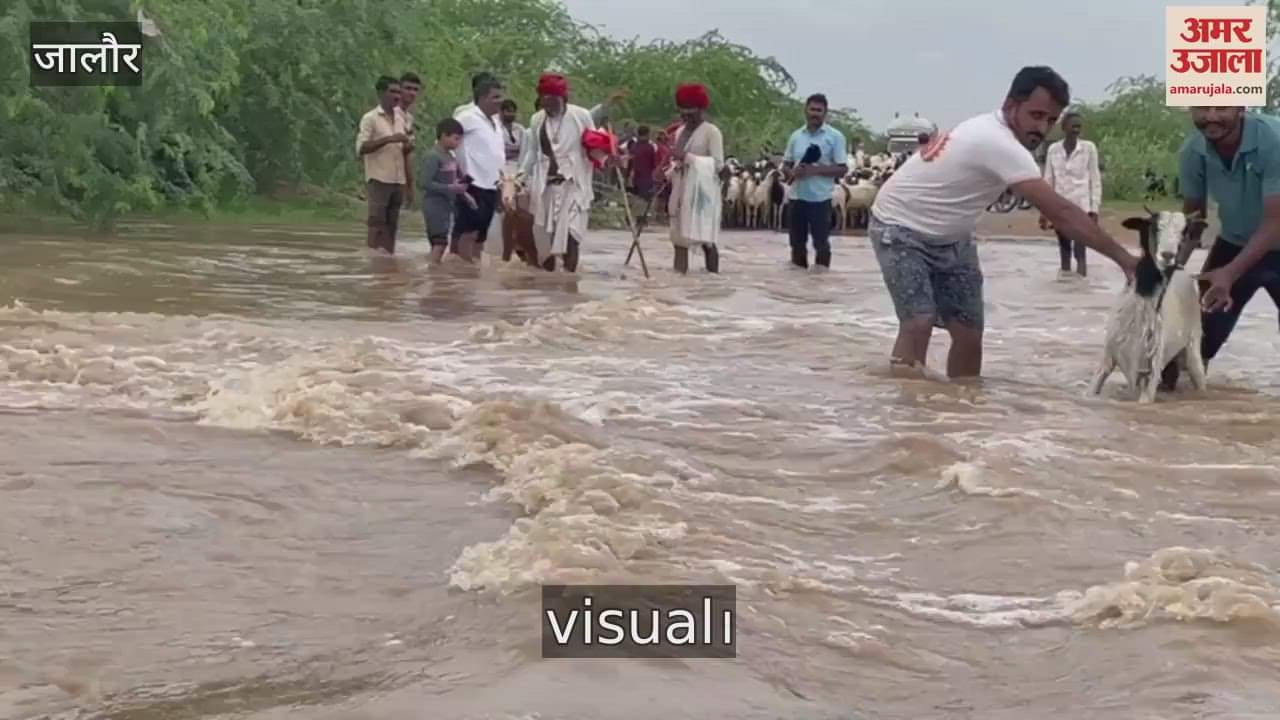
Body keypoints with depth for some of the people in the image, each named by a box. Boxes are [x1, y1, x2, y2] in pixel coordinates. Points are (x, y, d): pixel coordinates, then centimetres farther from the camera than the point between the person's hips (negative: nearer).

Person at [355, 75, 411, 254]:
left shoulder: (400, 118, 16)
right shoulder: (370, 118, -4)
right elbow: (361, 148, -13)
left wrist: (406, 147, 2)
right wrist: (388, 139, -20)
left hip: (398, 180, 6)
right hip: (378, 179, -6)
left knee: (391, 225, 6)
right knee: (377, 224, -9)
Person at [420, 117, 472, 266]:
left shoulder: (451, 156, 11)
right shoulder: (432, 156, -14)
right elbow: (426, 183, -20)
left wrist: (464, 194, 4)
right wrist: (451, 188, -24)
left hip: (447, 205, 9)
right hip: (435, 205, -9)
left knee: (440, 242, 11)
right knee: (439, 242, -12)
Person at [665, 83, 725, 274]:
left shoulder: (711, 131, -6)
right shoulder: (680, 131, 15)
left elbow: (718, 164, -15)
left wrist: (687, 157, -19)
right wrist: (667, 173, 5)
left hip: (702, 191, -7)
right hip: (681, 189, 7)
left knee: (705, 238, -8)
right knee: (679, 236, 2)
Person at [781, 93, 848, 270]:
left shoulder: (835, 137, -3)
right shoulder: (796, 136, 10)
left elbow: (842, 169, -7)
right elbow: (785, 165, 15)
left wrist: (815, 170, -18)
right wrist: (792, 172, -9)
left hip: (820, 198, -4)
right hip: (797, 196, 4)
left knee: (821, 243, 0)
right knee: (797, 242, 10)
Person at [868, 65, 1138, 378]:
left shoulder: (991, 130, -2)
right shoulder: (998, 143, -31)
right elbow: (1060, 211, -35)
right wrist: (1123, 258, -35)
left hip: (947, 237, 9)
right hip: (900, 229, -9)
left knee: (969, 334, 3)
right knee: (918, 323, -25)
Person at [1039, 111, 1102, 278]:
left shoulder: (1088, 148, -1)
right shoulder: (1053, 149, 5)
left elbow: (1095, 179, 1)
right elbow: (1048, 180, 9)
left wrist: (1095, 208, -5)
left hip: (1081, 205, -3)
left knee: (1080, 246, -9)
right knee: (1064, 246, 7)